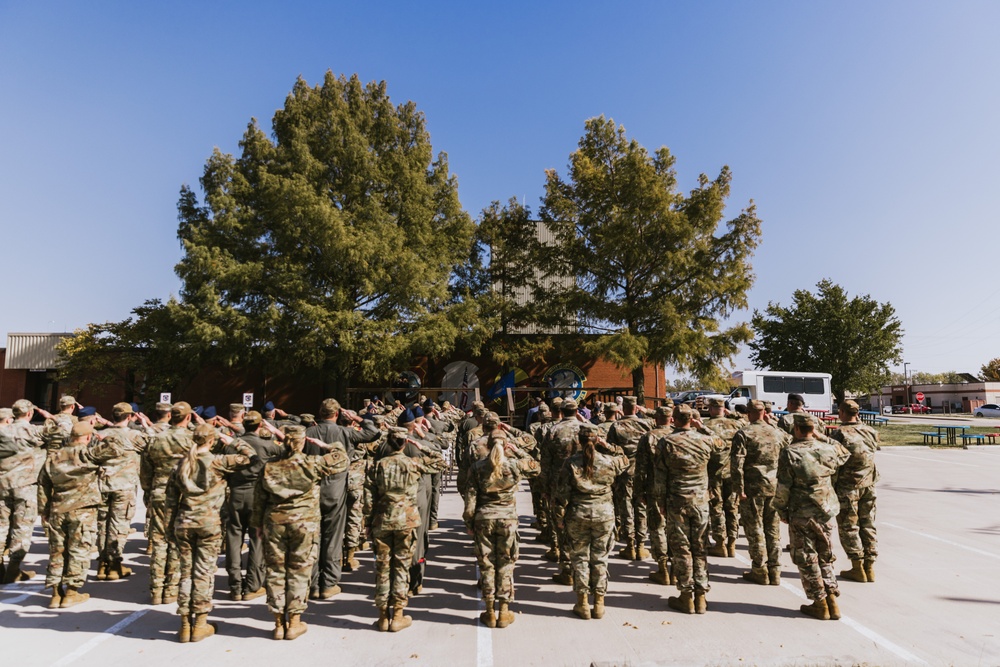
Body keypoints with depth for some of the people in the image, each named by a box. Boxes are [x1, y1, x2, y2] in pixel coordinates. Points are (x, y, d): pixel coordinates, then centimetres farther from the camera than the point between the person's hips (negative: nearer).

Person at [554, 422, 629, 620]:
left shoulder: (570, 463, -10)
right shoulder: (609, 461, -7)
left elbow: (562, 492, -7)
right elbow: (625, 460, 15)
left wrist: (561, 515, 6)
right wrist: (607, 446, 2)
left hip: (578, 515, -1)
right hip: (604, 514, 1)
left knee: (580, 558, 11)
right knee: (600, 558, 13)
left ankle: (582, 604, 17)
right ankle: (599, 604, 20)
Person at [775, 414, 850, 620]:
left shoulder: (789, 453, -15)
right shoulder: (827, 449, -1)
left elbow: (783, 487, -13)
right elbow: (844, 454, 24)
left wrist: (781, 510, 0)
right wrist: (825, 439, 21)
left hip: (801, 514, -5)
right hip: (827, 511, 5)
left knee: (807, 560, 7)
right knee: (825, 557, 18)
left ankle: (820, 605, 12)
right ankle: (832, 601, 19)